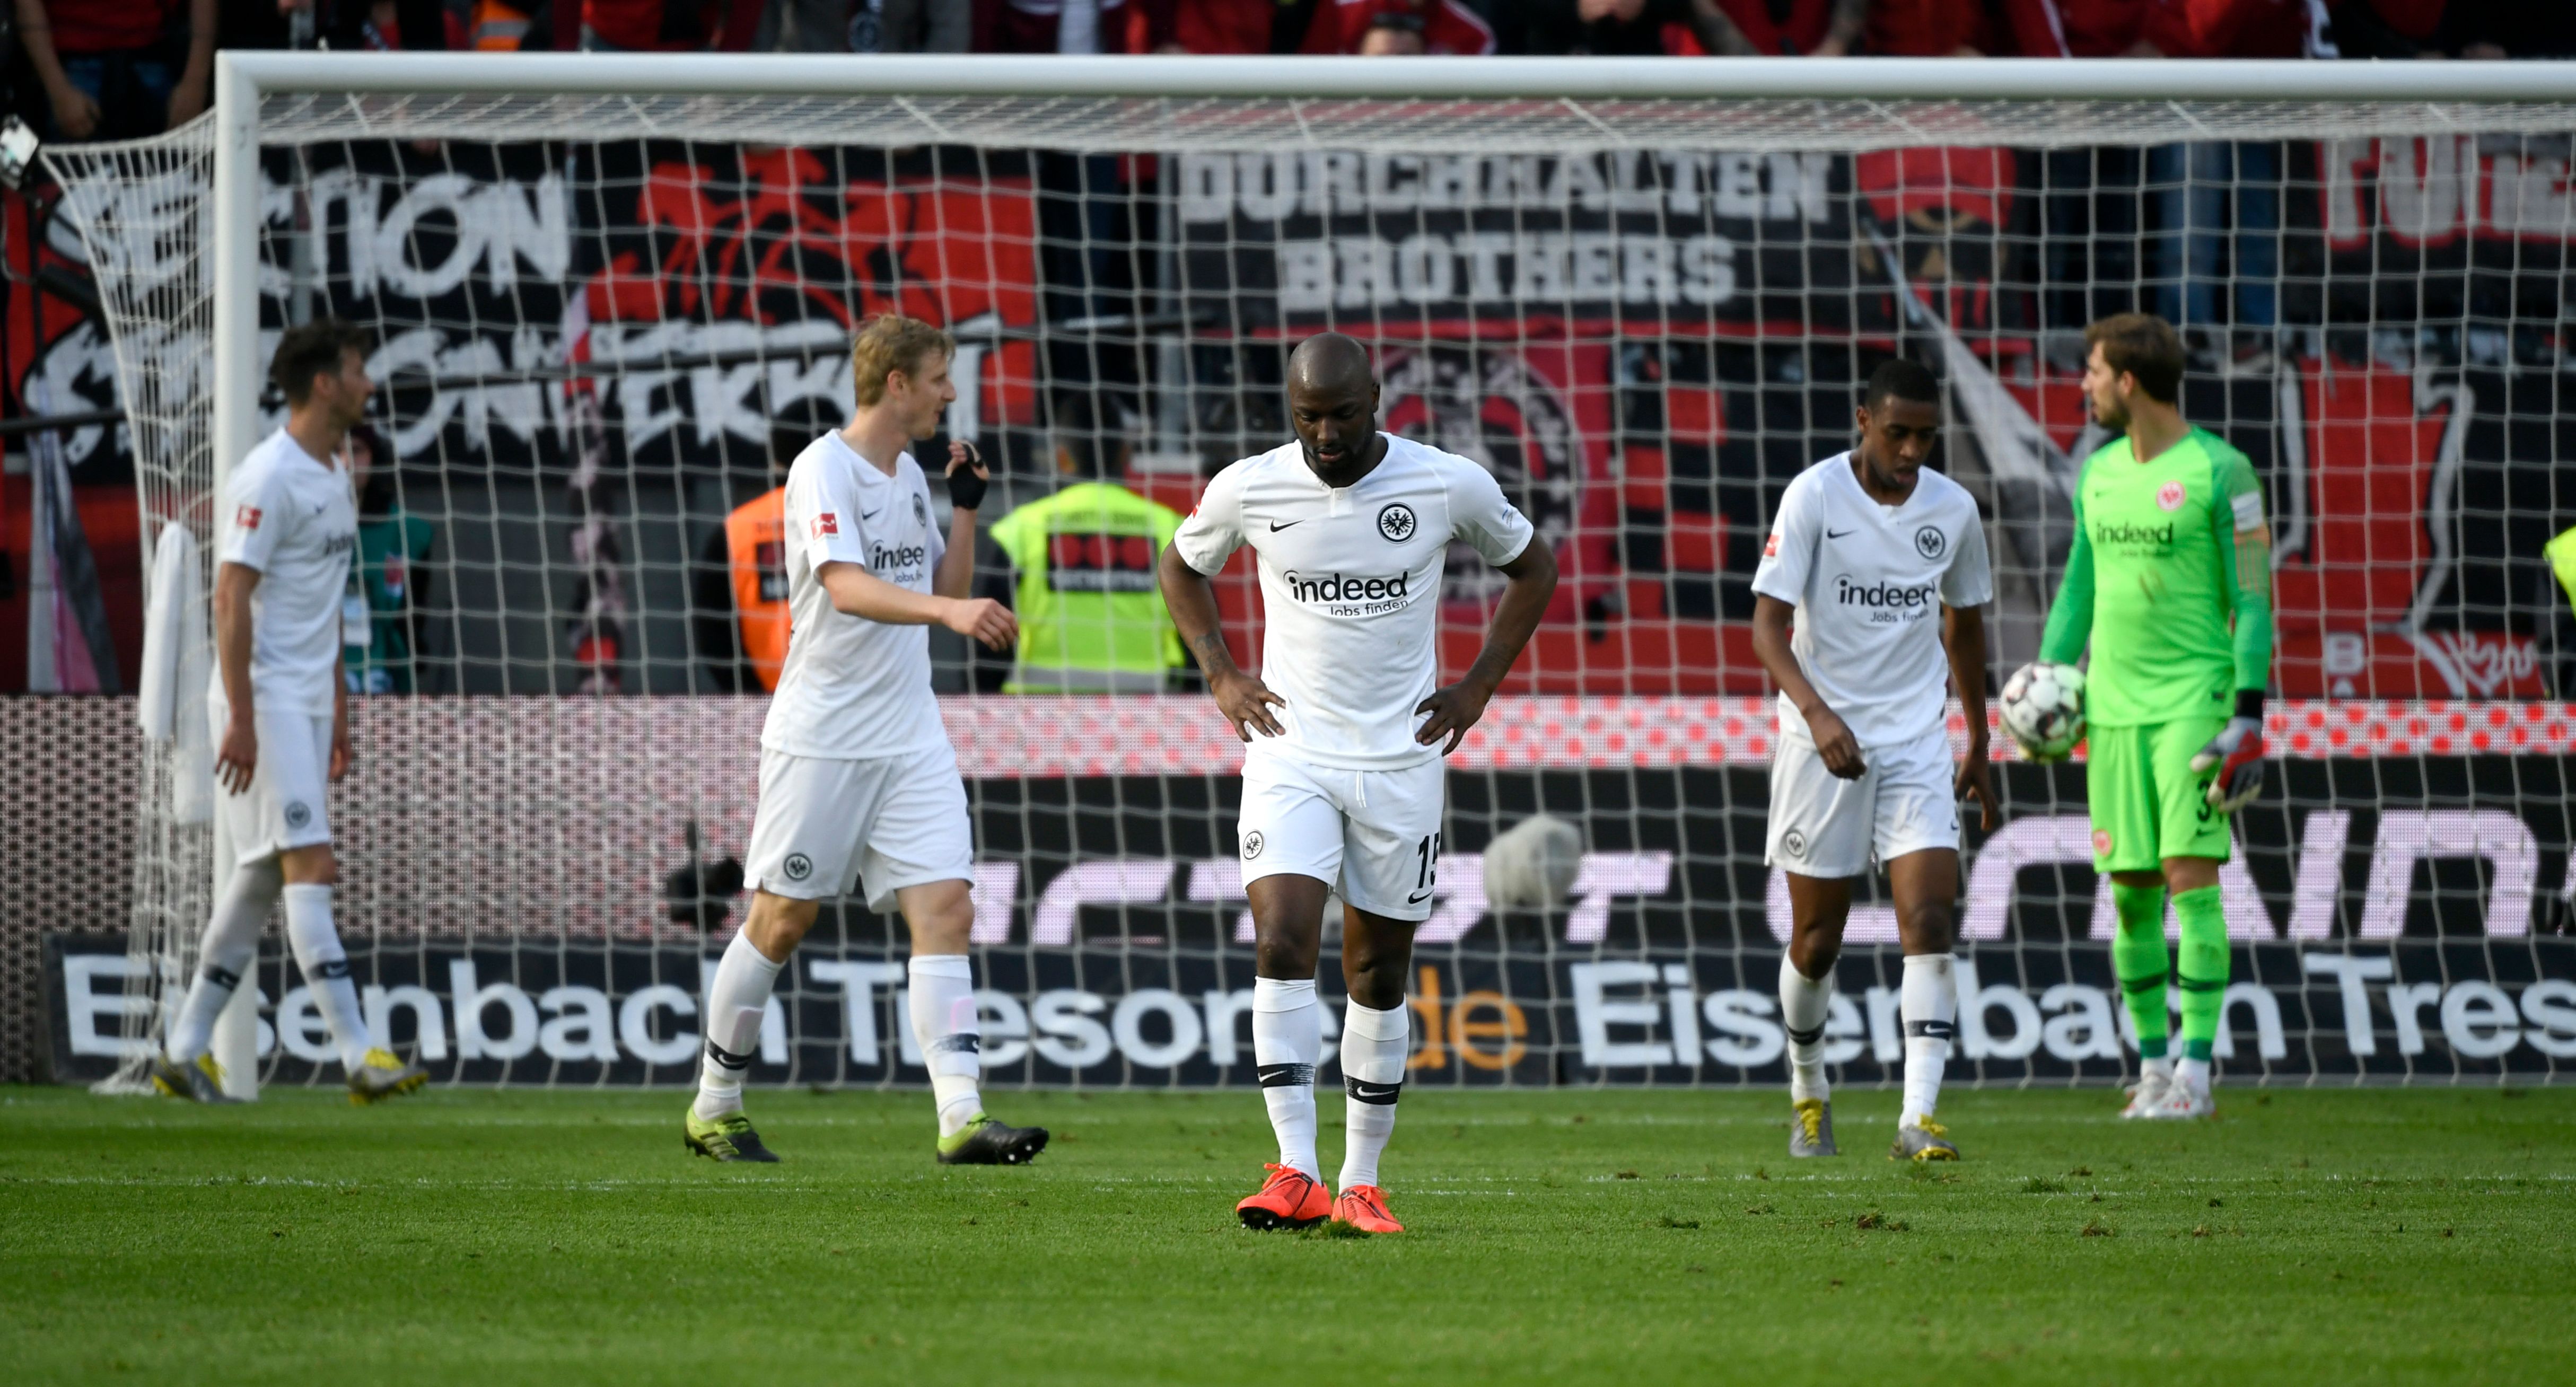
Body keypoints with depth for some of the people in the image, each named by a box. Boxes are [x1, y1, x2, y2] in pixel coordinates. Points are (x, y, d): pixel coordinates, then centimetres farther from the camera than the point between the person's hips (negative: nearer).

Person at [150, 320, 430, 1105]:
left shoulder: (332, 480, 15)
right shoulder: (269, 479, -14)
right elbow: (231, 599, -17)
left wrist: (337, 711, 21)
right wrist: (240, 721, -21)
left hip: (308, 705, 9)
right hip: (264, 701, -9)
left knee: (261, 882, 10)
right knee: (311, 867, -13)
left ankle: (185, 1053, 16)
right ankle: (359, 1057, -18)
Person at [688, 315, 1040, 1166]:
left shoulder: (908, 475, 13)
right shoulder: (825, 470, -12)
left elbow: (946, 590, 21)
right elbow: (846, 586, -27)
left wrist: (965, 509, 8)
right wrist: (948, 610, -40)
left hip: (910, 738, 7)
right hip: (822, 736, -7)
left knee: (946, 909, -8)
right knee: (784, 919, 1)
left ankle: (960, 1119, -15)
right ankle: (714, 1108, 16)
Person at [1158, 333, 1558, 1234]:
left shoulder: (1450, 487, -6)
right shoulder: (1248, 490, -5)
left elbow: (1532, 568, 12)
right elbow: (1182, 567, 17)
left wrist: (1477, 687, 4)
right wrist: (1221, 674, 5)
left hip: (1401, 757, 0)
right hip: (1290, 754, 0)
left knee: (1379, 973, 6)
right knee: (1283, 944, -18)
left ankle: (1361, 1184, 16)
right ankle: (1296, 1171, -19)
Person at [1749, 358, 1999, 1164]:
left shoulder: (1952, 509, 2)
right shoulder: (1815, 496, -10)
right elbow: (1767, 623, -16)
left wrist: (1978, 743, 23)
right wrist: (1816, 712, -32)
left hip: (1916, 742, 2)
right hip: (1823, 741, -2)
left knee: (1930, 921, -14)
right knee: (1817, 940, 6)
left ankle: (1918, 1120, -18)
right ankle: (1808, 1092, 31)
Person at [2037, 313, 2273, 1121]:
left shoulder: (2218, 471, -7)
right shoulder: (2100, 473, 13)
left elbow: (2252, 599, -7)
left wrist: (2249, 714, -13)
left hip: (2194, 701, -6)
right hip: (2114, 709, 6)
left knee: (2190, 874, -12)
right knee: (2130, 889, 4)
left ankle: (2196, 1070, -10)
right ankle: (2153, 1067, 12)